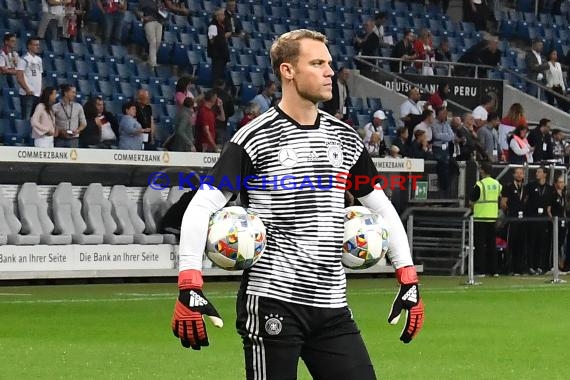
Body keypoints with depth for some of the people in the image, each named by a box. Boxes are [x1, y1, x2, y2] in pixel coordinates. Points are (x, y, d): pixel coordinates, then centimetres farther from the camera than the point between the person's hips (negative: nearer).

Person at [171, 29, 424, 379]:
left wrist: (409, 281, 15)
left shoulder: (345, 138, 12)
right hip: (272, 301, -5)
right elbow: (201, 208, -9)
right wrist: (190, 289, -18)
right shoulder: (256, 138, -5)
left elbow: (381, 208, 22)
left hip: (332, 305, 6)